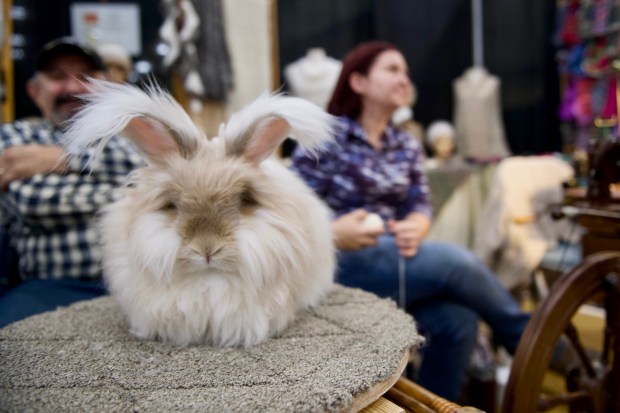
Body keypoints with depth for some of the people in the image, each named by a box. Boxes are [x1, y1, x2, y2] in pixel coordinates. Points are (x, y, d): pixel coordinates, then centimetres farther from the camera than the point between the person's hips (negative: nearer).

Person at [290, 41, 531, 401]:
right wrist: (332, 230, -27)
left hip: (396, 257, 6)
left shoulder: (407, 145, 14)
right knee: (456, 261, -25)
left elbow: (422, 206, 6)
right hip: (342, 263, -5)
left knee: (458, 319, -24)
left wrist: (414, 228, -18)